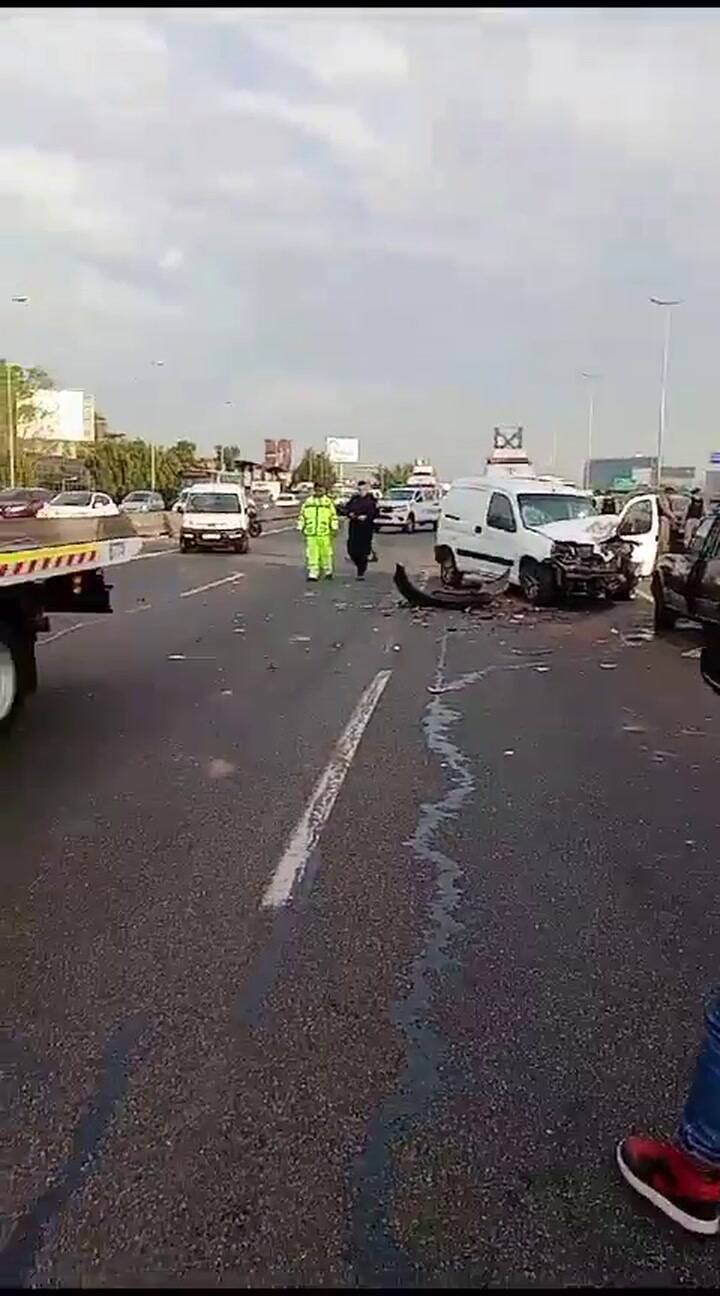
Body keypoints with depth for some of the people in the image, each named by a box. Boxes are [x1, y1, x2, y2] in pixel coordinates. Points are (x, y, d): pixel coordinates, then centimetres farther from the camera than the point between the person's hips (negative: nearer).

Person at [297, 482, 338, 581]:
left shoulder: (328, 502, 6)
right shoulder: (308, 502, 12)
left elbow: (334, 516, 6)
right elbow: (302, 515, 17)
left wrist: (334, 528, 0)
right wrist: (300, 527, 12)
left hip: (325, 533, -2)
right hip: (311, 533, 2)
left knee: (326, 553, 3)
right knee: (312, 554, -3)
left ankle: (328, 571, 20)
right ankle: (313, 574, 0)